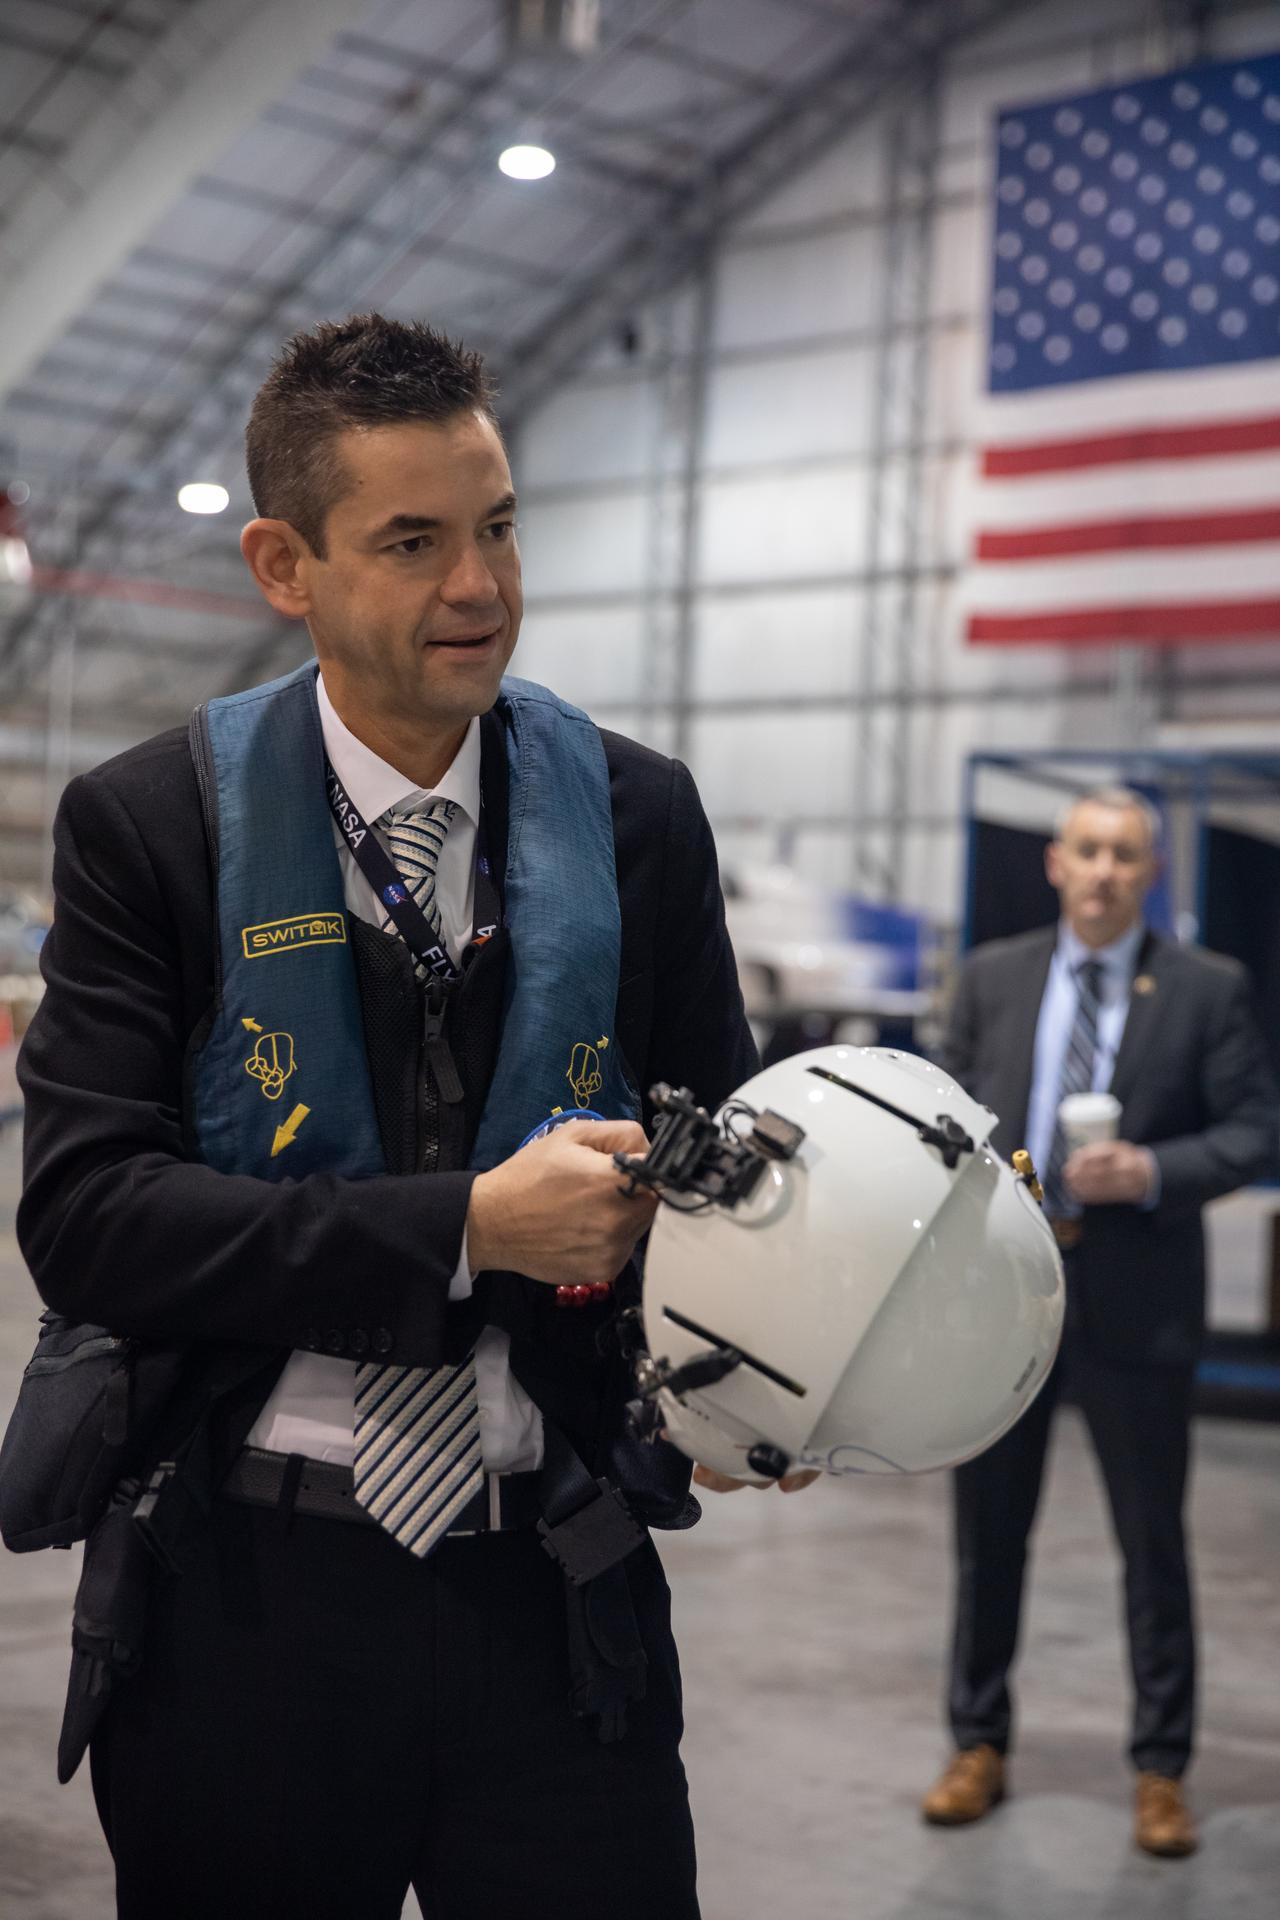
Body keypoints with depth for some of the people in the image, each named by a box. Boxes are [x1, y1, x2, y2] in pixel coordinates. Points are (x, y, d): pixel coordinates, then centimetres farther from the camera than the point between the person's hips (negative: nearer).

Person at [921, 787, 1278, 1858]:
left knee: (1153, 1539, 6)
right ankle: (980, 1747, 28)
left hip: (1135, 1300, -2)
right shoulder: (992, 978, 6)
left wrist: (1155, 1172, -19)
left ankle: (1162, 1772, 21)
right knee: (988, 1533, 12)